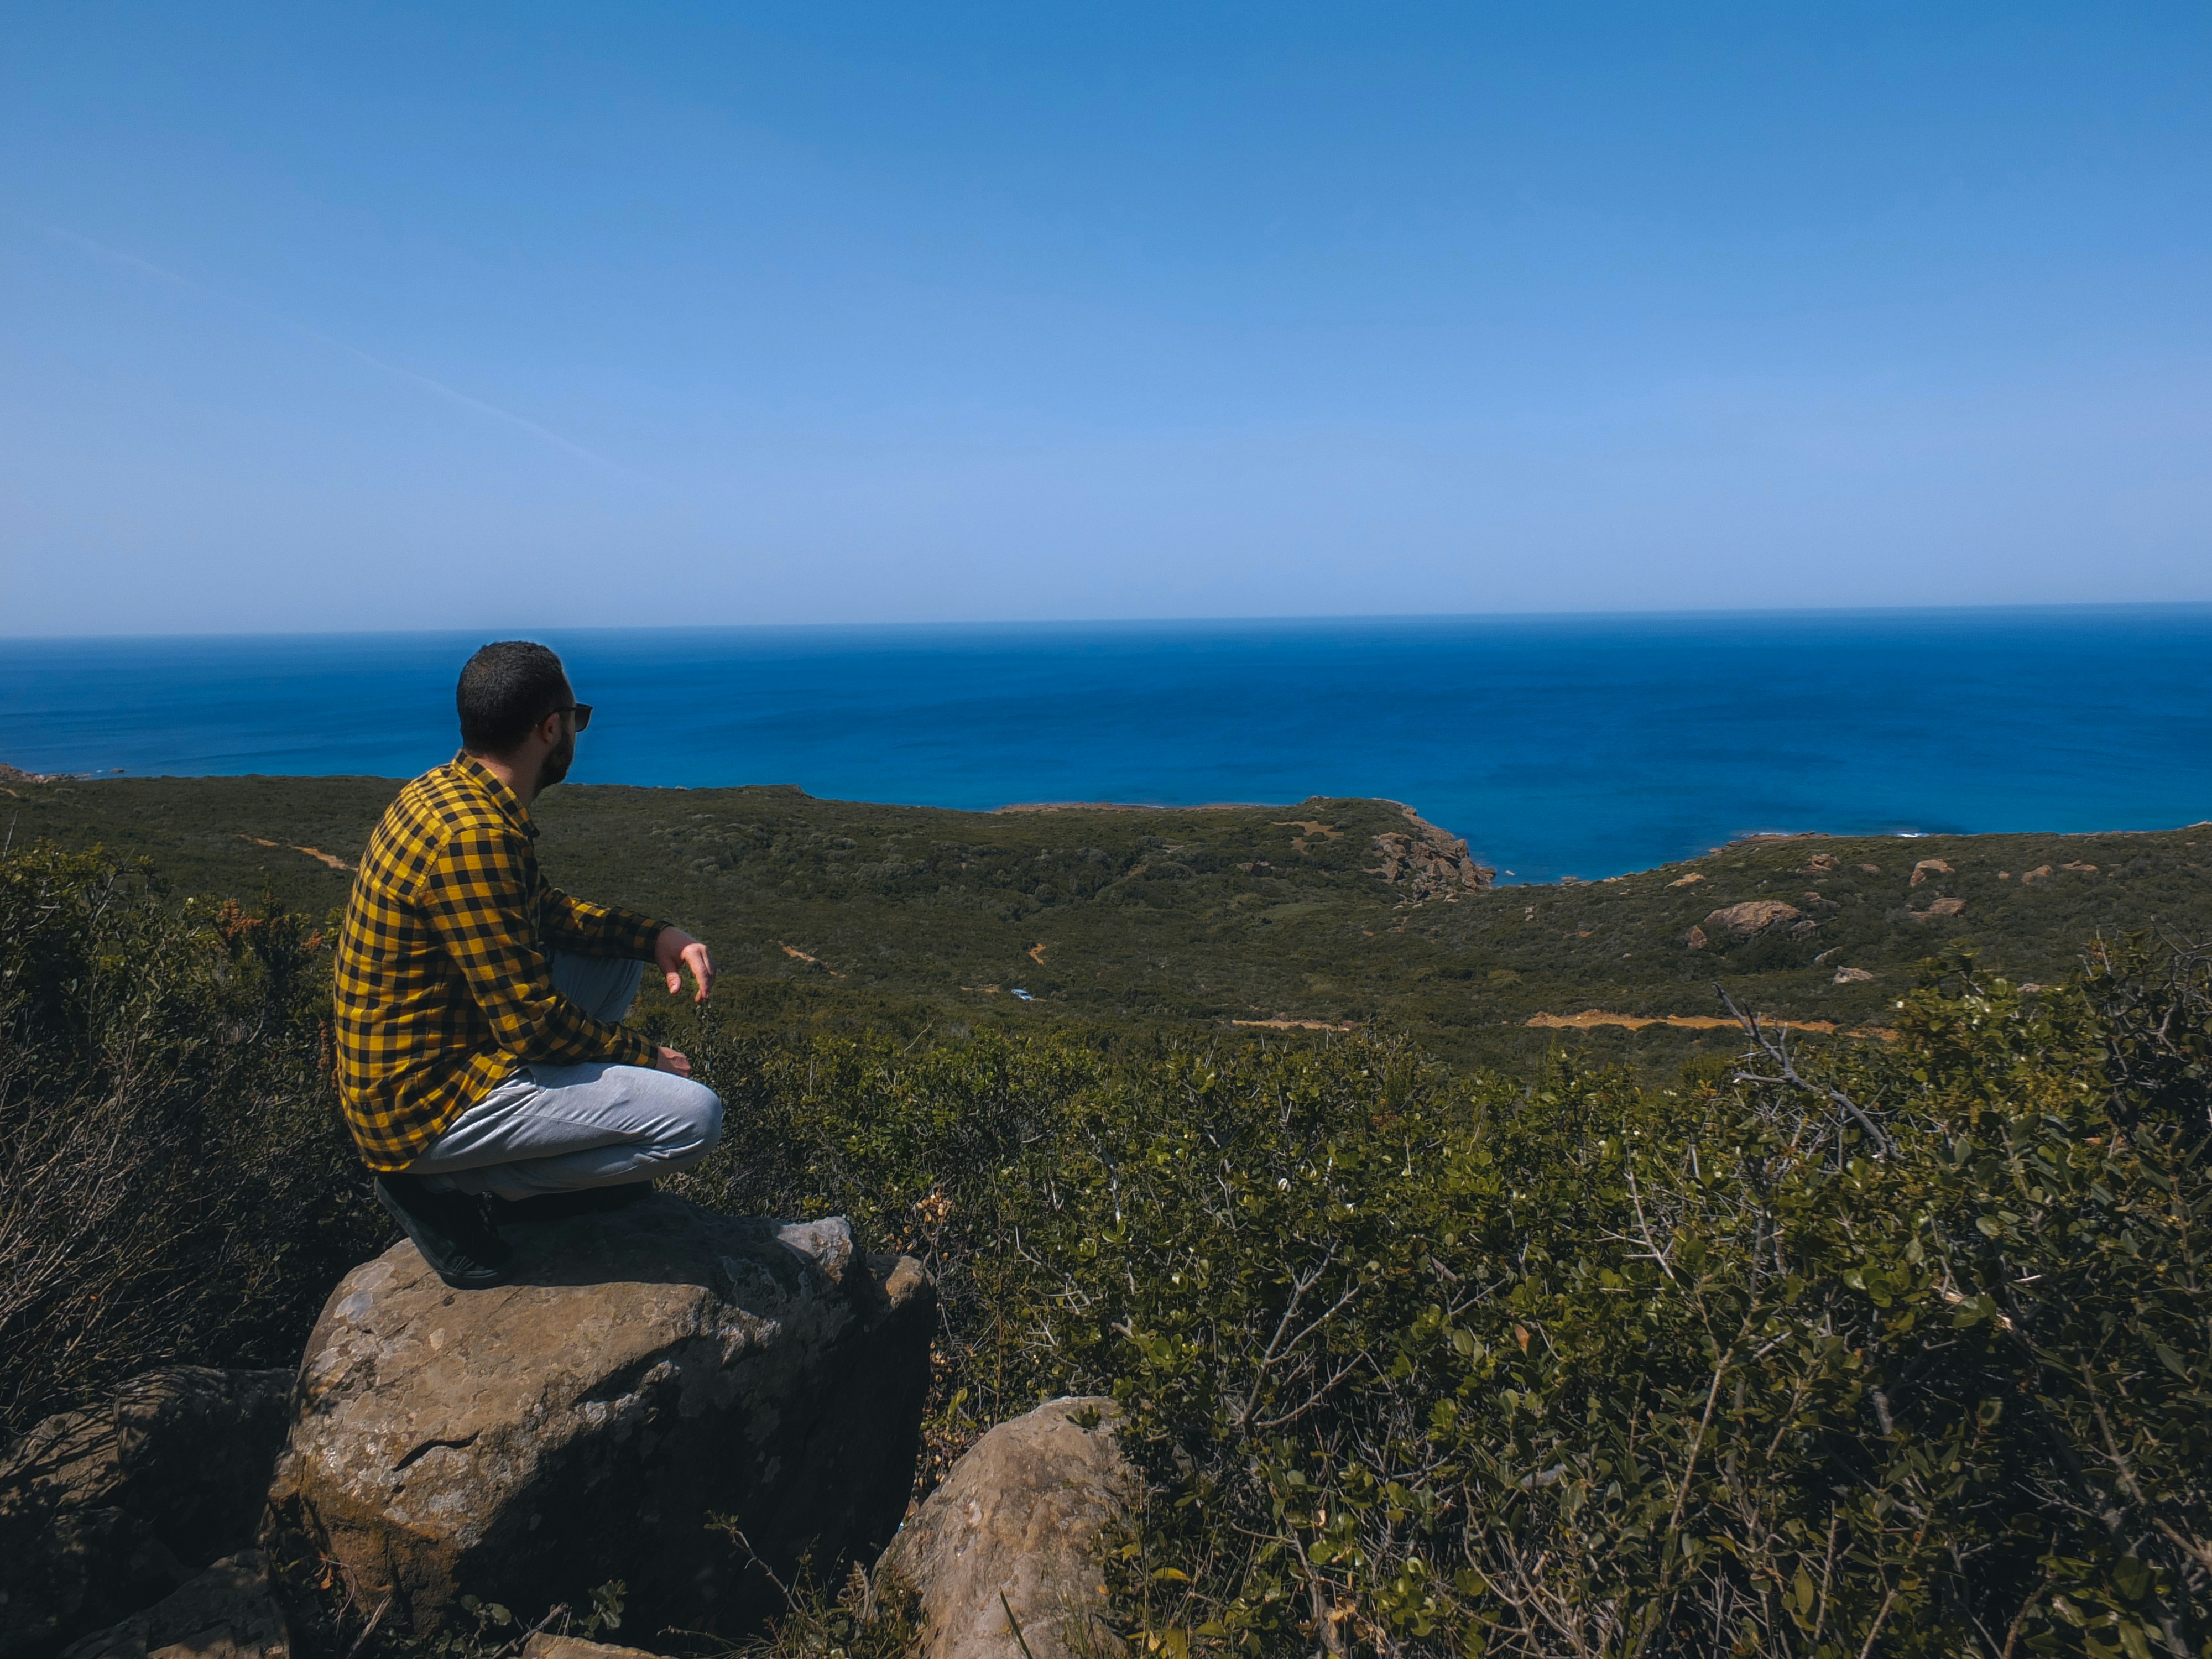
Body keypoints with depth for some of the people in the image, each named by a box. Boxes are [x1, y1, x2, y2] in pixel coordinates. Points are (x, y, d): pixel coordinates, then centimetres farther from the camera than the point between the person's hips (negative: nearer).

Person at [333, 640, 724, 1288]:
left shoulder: (447, 792, 4)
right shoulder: (474, 835, -27)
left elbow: (546, 909, 17)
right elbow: (532, 1022, -25)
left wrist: (654, 935, 2)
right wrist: (643, 1056, -8)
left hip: (400, 1068, 10)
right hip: (421, 1105, -10)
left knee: (620, 954, 18)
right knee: (695, 1117, -17)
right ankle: (448, 1185, -4)